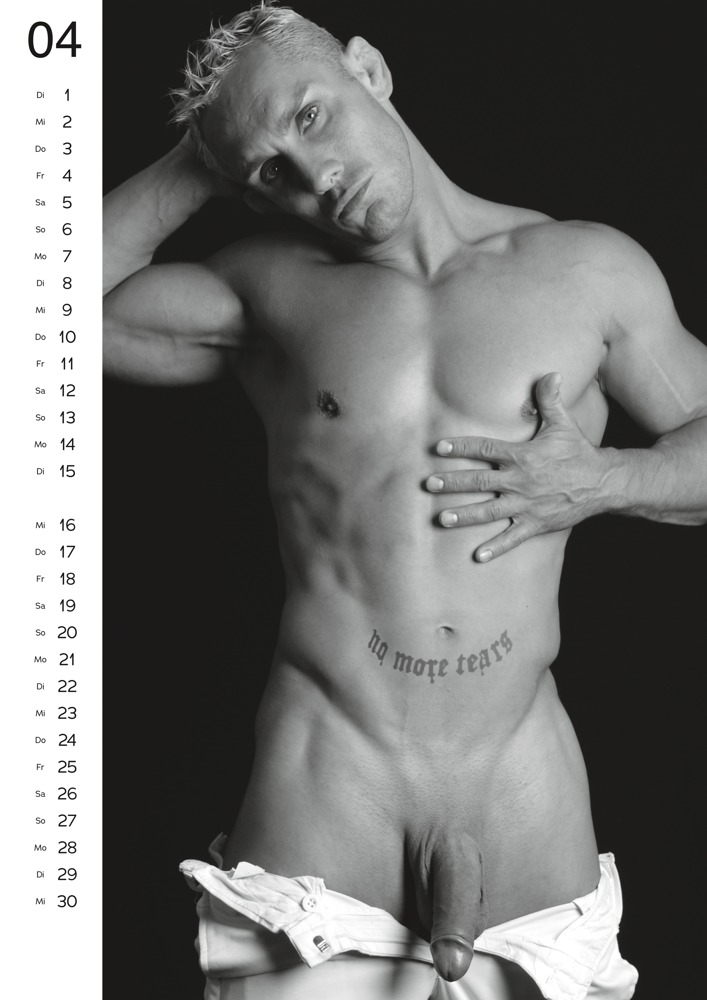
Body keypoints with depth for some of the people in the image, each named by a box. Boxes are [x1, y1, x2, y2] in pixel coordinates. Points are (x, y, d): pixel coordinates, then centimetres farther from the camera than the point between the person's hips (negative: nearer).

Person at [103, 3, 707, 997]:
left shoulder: (590, 269, 6)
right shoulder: (268, 288, 8)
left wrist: (603, 481, -6)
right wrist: (196, 165, 5)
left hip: (524, 779, 1)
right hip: (326, 774, 0)